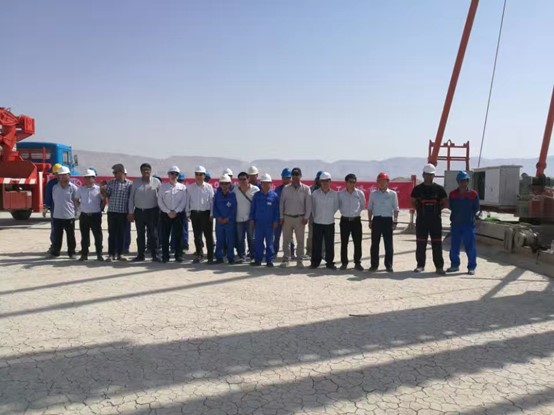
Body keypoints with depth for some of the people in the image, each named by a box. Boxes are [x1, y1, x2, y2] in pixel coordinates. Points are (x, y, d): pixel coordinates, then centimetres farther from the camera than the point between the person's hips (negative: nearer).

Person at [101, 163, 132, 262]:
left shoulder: (129, 184, 1)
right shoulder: (110, 183, 5)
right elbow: (106, 195, 8)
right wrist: (102, 191, -12)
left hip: (123, 212, -1)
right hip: (112, 212, 1)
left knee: (121, 234, 6)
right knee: (112, 233, 3)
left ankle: (120, 254, 15)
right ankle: (111, 254, 9)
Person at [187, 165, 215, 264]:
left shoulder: (209, 187, 0)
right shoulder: (190, 187, 6)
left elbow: (212, 201, -1)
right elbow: (188, 201, 9)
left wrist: (211, 214, -6)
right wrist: (188, 213, 5)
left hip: (206, 213, -2)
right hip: (194, 213, 3)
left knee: (208, 235, -1)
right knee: (197, 235, 9)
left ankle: (210, 257, 5)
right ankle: (199, 255, 21)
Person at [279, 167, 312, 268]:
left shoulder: (305, 189, 1)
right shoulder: (286, 189, 5)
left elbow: (308, 204, -1)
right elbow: (281, 203, 7)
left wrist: (306, 217, -8)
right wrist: (281, 217, 2)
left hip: (300, 218, -1)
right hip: (287, 217, 1)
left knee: (300, 240, 3)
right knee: (286, 240, 5)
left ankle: (299, 260, 11)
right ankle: (286, 259, 15)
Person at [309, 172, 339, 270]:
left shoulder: (334, 194, -1)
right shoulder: (315, 193, -2)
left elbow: (336, 207, 11)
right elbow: (312, 207, 9)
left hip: (330, 223, 0)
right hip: (317, 222, 0)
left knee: (330, 244, 5)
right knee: (316, 244, 5)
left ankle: (330, 262, 15)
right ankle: (315, 262, 16)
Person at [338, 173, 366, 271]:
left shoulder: (360, 193, -1)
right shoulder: (340, 194, -3)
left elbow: (363, 205, 13)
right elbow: (338, 205, 12)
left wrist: (357, 211, 7)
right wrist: (344, 211, 6)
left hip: (356, 220, 0)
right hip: (345, 220, 0)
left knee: (357, 243, 2)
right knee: (344, 243, 4)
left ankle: (357, 263, 13)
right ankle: (344, 262, 15)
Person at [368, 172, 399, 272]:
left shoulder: (392, 194, 2)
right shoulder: (373, 193, 6)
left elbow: (395, 209, 4)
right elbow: (370, 208, 11)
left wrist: (395, 222, -1)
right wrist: (370, 221, 6)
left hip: (388, 220, -1)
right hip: (376, 220, 1)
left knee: (388, 244, 2)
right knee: (374, 243, 5)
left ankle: (389, 265, 10)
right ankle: (374, 264, 13)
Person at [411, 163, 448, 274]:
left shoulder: (439, 188, 4)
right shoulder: (417, 188, 4)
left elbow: (445, 202, 10)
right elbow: (413, 202, 13)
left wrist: (437, 209, 0)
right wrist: (419, 209, 0)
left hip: (435, 219, 0)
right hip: (421, 219, 0)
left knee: (437, 243, 1)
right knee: (420, 243, 4)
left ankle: (439, 266, 7)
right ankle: (420, 265, 14)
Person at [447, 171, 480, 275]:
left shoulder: (473, 194, -3)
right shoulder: (452, 194, 3)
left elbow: (476, 209, 4)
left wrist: (469, 215, -3)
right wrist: (457, 215, 5)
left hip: (469, 224, -3)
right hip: (455, 223, 3)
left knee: (470, 247, 0)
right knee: (454, 246, 10)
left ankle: (471, 267, 10)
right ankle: (455, 265, 23)